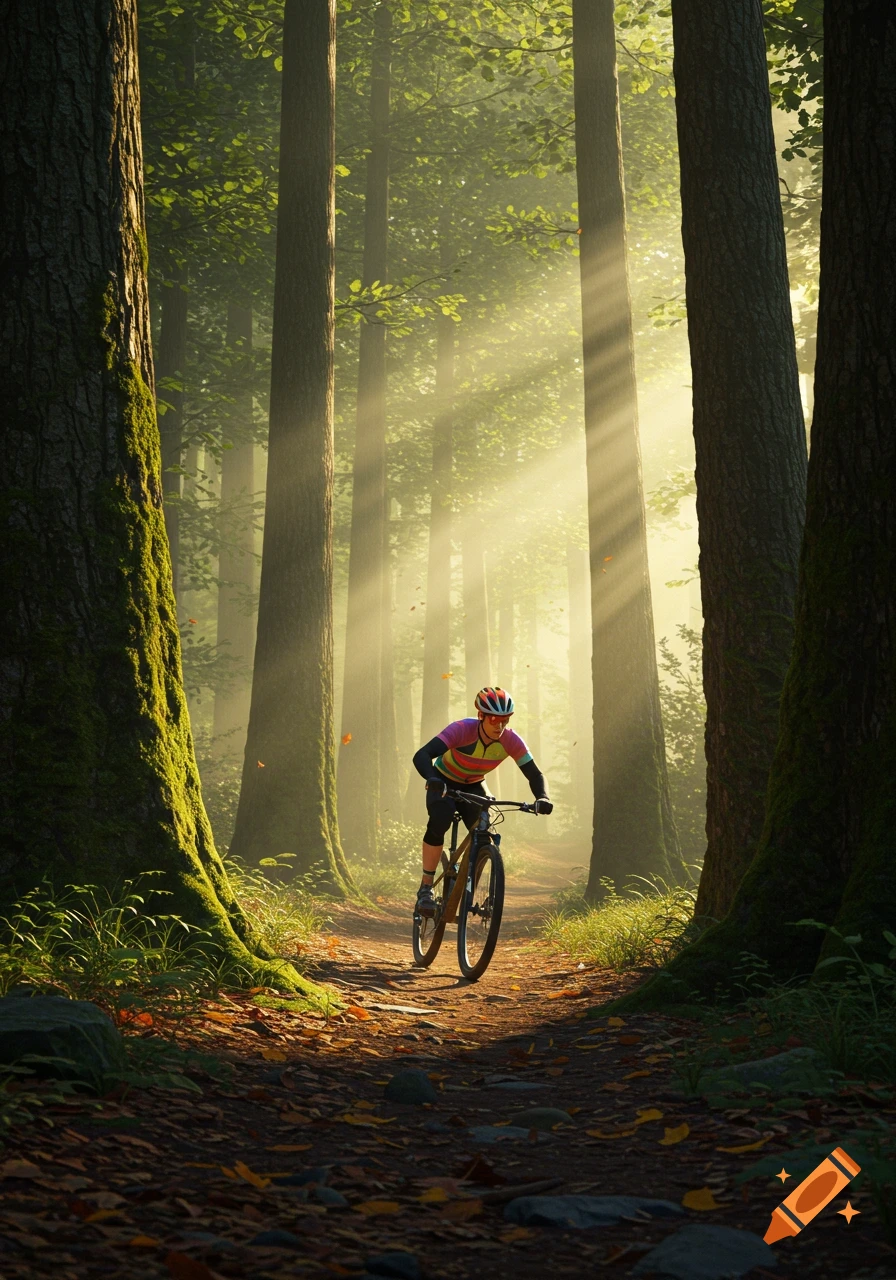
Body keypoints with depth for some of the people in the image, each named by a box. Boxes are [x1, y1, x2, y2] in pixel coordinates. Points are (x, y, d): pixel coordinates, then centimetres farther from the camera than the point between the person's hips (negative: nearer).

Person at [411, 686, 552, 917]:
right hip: (443, 783, -3)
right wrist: (432, 779, -64)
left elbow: (534, 774, -16)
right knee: (440, 821, -32)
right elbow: (422, 755, -44)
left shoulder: (510, 741, -24)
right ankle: (425, 888, -20)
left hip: (472, 787, 3)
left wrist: (542, 798, -37)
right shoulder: (462, 730, -34)